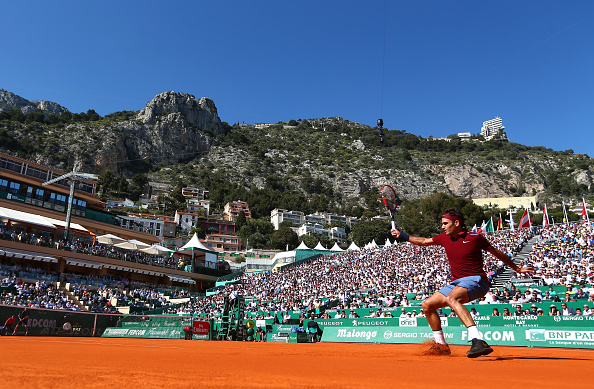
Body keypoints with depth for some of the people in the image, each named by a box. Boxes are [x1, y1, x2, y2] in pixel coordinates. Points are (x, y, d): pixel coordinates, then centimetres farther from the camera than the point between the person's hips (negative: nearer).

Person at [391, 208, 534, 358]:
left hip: (476, 280, -7)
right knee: (427, 305, 2)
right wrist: (402, 236, 16)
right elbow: (424, 241, 23)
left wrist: (517, 269, 15)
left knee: (451, 298, -37)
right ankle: (441, 346, 17)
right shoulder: (445, 238, 8)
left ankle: (478, 340, -47)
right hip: (456, 283, 8)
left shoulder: (474, 237, -8)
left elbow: (496, 252, 6)